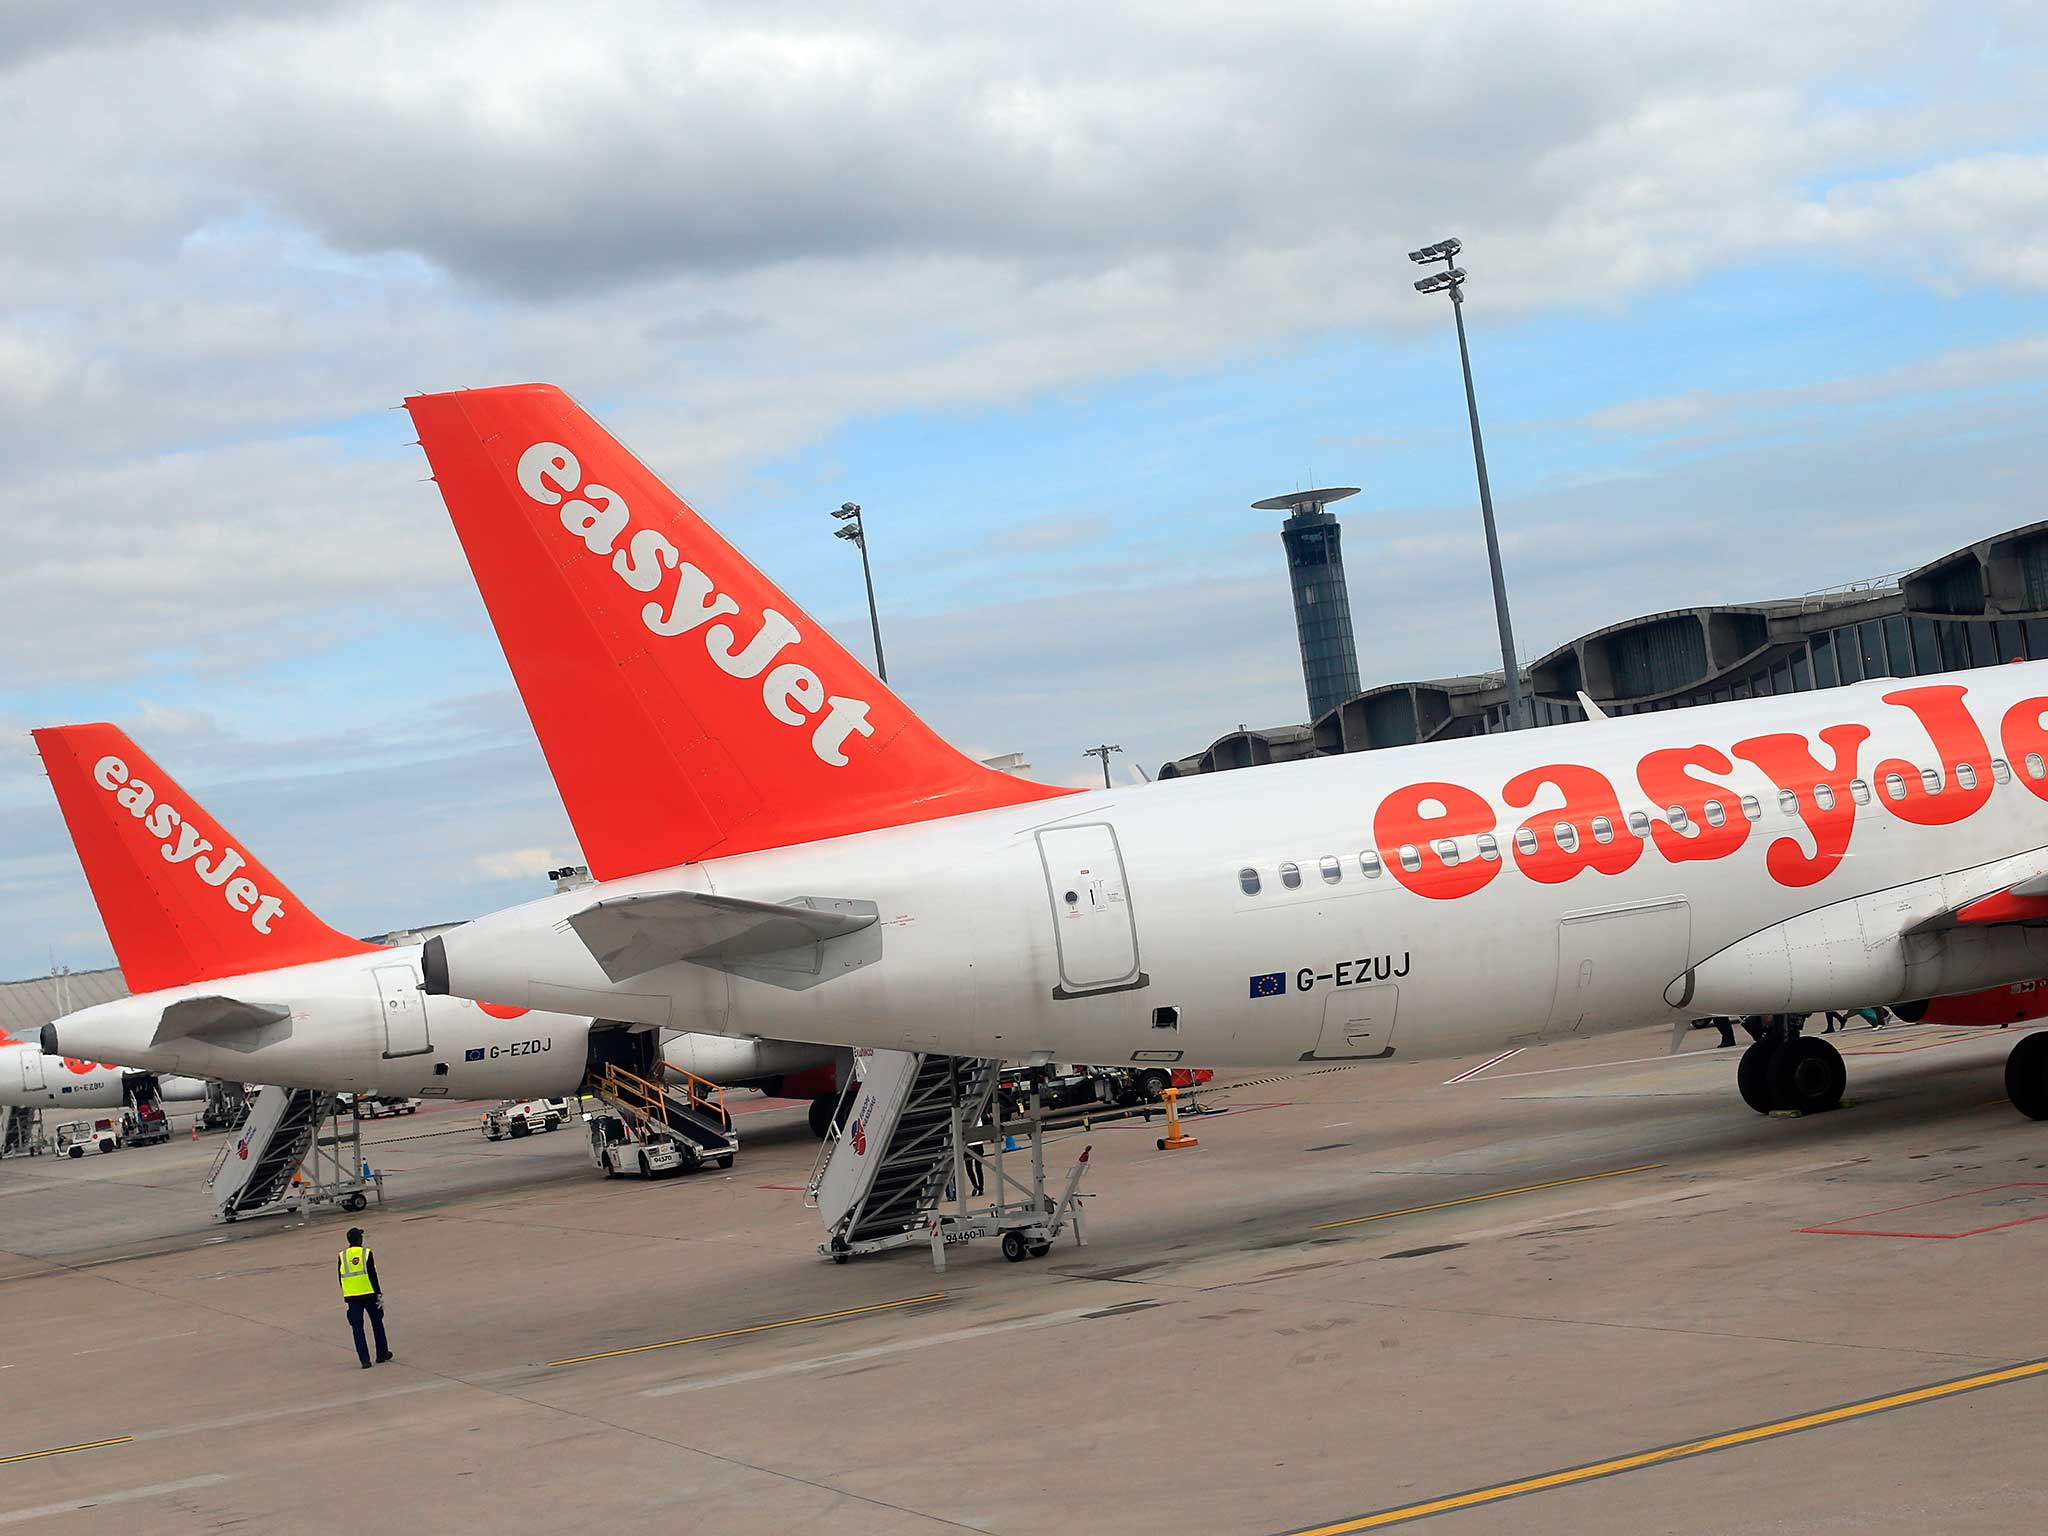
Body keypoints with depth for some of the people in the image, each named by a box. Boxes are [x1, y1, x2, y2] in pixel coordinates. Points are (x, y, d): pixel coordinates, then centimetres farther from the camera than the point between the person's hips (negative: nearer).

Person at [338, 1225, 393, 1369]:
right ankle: (382, 1354, 23)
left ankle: (365, 1360, -4)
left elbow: (341, 1279, 7)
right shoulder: (367, 1253, -6)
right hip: (369, 1294, -1)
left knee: (357, 1328, 3)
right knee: (377, 1324, 16)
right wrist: (379, 1294, -5)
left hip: (352, 1297, 1)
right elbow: (372, 1275, -9)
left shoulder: (342, 1256, 3)